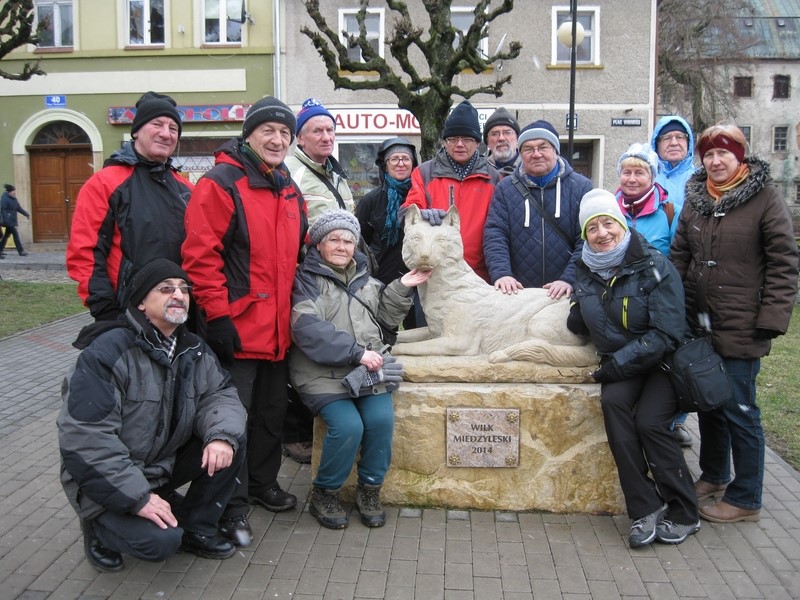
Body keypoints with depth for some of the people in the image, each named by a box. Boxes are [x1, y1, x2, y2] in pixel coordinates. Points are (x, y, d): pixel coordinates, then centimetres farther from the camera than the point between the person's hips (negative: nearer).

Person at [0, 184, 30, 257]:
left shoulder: (14, 198, 12)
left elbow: (19, 208, 21)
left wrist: (26, 214, 21)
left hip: (12, 221, 9)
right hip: (9, 221, -9)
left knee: (7, 235, 13)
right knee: (15, 234, -9)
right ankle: (21, 251, -7)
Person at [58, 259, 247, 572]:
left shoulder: (194, 350, 2)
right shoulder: (108, 351, -23)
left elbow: (220, 394, -4)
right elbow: (83, 437, -28)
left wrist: (222, 435, -29)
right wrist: (138, 497, -28)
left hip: (166, 462, 7)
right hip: (110, 483, -6)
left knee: (231, 443, -13)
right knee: (161, 540, -26)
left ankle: (196, 528, 5)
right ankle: (101, 526, 7)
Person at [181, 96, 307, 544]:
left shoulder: (290, 191, 14)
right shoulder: (221, 183, -10)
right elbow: (201, 256, -17)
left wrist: (295, 311, 18)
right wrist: (218, 316, -20)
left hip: (278, 330, 8)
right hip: (238, 329, -8)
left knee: (273, 411, 19)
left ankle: (262, 483, 37)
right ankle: (233, 507, 15)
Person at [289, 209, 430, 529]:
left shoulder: (364, 278, 20)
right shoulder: (306, 279, 0)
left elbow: (385, 317, 25)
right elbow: (307, 329, -15)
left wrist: (401, 288, 8)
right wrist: (357, 352, -19)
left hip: (368, 367, 5)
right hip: (323, 371, -5)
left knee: (381, 419, -21)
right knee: (348, 425, -25)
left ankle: (369, 489, 2)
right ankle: (324, 492, 0)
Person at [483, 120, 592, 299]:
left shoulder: (580, 187, 3)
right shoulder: (505, 188, 7)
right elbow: (495, 235, -2)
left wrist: (569, 279, -18)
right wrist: (501, 273, -20)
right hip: (517, 292, 1)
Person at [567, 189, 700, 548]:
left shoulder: (655, 267, -14)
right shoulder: (585, 270, 3)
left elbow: (667, 334, -18)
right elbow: (578, 325, 10)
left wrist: (619, 363, -20)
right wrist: (578, 310, -12)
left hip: (663, 361, -4)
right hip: (619, 364, 4)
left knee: (648, 421, -25)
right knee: (612, 401, -26)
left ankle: (684, 515, -3)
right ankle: (645, 509, -19)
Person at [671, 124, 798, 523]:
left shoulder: (766, 198, -6)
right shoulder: (695, 199, 9)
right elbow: (679, 257, 12)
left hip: (741, 330, -5)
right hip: (699, 326, 5)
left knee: (739, 411, 2)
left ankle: (745, 499, 17)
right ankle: (714, 475, 38)